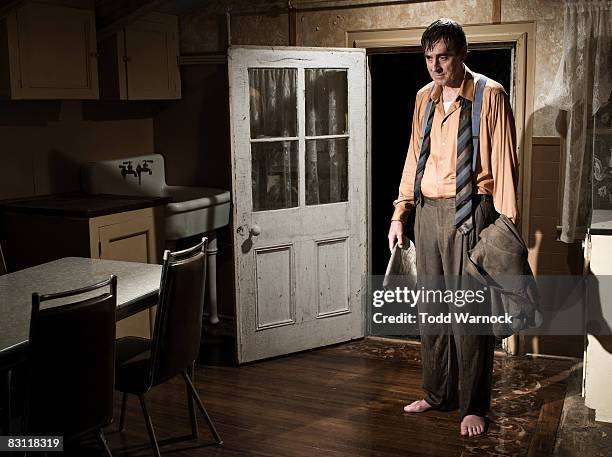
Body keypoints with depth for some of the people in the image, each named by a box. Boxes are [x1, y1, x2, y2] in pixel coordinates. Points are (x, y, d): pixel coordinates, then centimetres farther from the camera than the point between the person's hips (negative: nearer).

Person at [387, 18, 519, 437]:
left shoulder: (490, 96, -6)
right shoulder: (425, 98, 12)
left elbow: (504, 163, -9)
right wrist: (400, 213, 13)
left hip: (469, 213, -6)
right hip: (427, 212, 6)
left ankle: (473, 406, 15)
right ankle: (437, 394, 29)